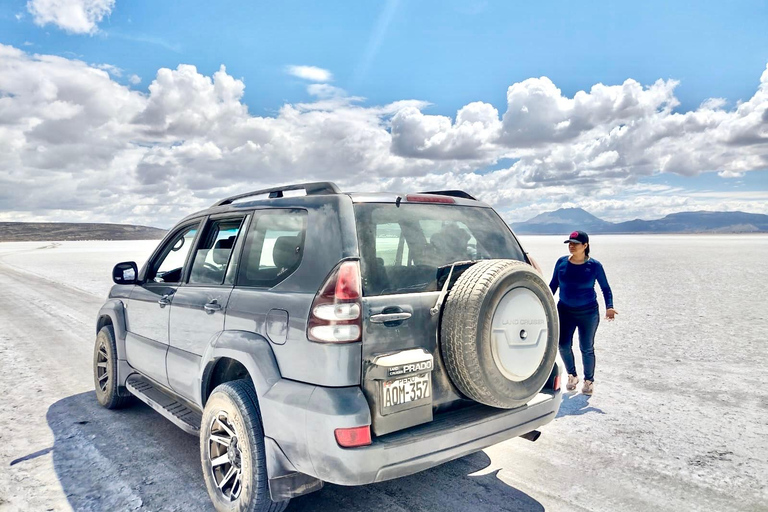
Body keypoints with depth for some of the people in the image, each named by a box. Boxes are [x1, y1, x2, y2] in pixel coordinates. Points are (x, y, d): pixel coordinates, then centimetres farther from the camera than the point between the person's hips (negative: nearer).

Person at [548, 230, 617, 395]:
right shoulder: (562, 262, -2)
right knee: (563, 345, -3)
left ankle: (589, 380, 28)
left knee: (587, 349, 6)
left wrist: (609, 307, -12)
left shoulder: (594, 265, -8)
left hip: (588, 313, -2)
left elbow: (605, 288, 0)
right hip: (565, 311, 2)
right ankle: (572, 376, 22)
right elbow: (553, 285, 8)